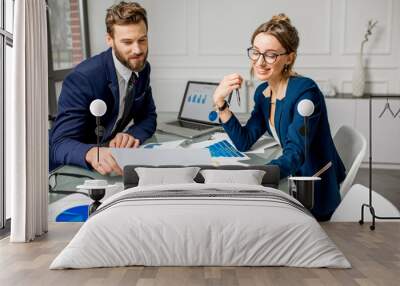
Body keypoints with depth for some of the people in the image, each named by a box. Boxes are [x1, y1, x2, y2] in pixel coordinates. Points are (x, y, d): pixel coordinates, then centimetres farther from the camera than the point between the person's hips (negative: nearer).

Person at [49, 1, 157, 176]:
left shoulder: (142, 68, -4)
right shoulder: (82, 78, -23)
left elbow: (148, 117, 3)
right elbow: (60, 143, -27)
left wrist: (132, 135, -19)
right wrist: (91, 153, -49)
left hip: (111, 160, 4)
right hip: (75, 167, -4)